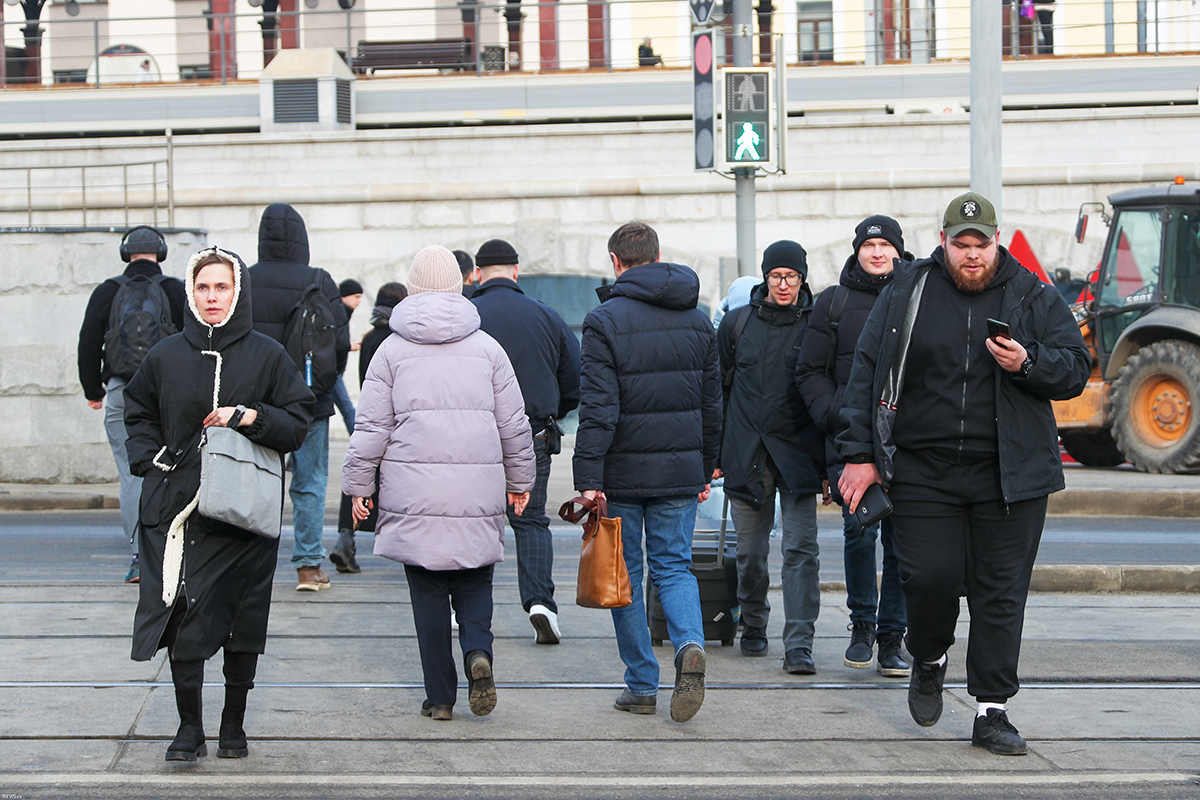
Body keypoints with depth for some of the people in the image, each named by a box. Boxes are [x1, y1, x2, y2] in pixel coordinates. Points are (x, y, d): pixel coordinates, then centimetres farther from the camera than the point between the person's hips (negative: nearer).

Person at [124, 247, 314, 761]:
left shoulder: (266, 355, 3)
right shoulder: (166, 356, 8)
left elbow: (298, 423, 3)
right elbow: (139, 414, 19)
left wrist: (251, 418, -13)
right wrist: (150, 462, 4)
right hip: (178, 505, 1)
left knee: (243, 622, 4)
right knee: (184, 615, -7)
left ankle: (233, 724, 17)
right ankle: (189, 727, 1)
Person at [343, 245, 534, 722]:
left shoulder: (393, 349, 2)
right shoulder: (487, 348, 6)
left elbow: (371, 426, 1)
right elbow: (514, 424, 10)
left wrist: (358, 485, 9)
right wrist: (520, 479, 22)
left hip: (414, 496, -1)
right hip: (478, 495, 1)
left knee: (428, 594, 5)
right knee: (475, 582, 11)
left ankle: (440, 696, 6)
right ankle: (477, 651, -17)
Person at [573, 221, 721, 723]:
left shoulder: (606, 320, -9)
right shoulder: (697, 320, 8)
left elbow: (598, 407, -15)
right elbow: (712, 403, 12)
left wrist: (589, 477, -14)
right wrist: (706, 469, 20)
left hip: (623, 473, -4)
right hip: (680, 471, 4)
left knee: (625, 573, 8)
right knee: (673, 566, 10)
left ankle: (641, 685, 10)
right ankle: (690, 644, -18)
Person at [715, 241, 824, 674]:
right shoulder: (737, 324, 8)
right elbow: (719, 389, 13)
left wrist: (830, 461, 1)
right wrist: (715, 453, 9)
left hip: (798, 455, -2)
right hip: (746, 455, 2)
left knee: (800, 549, -9)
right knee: (750, 549, 9)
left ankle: (799, 646, -11)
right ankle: (753, 626, 30)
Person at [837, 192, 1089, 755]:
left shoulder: (1034, 298, 5)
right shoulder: (906, 294, 5)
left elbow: (1076, 370, 5)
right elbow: (866, 372, 6)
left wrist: (1027, 363, -16)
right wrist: (860, 454, 1)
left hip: (1009, 474, 0)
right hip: (923, 471, 0)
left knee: (1001, 592, 0)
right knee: (929, 577, -8)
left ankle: (991, 712, 8)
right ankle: (929, 661, 24)